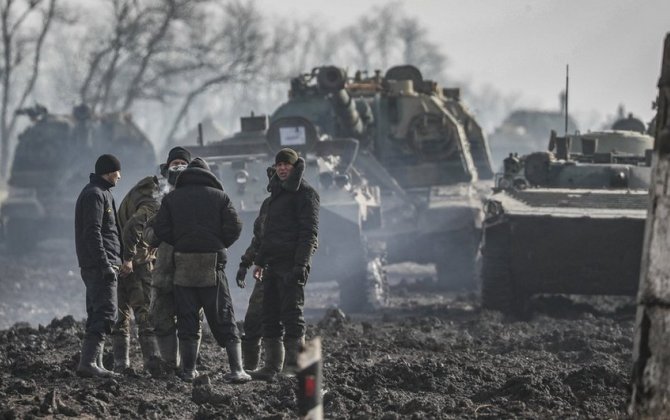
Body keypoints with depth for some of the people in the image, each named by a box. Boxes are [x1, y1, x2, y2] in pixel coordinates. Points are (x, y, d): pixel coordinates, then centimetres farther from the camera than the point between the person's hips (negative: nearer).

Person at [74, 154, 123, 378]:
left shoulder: (99, 193, 21)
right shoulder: (95, 195, -12)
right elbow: (93, 233, -20)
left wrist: (111, 262, 22)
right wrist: (106, 265, -23)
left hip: (95, 266, 11)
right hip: (100, 264, -11)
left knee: (97, 315, 11)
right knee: (105, 313, -15)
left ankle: (95, 364, 13)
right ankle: (88, 362, -21)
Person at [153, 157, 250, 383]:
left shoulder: (172, 198, 8)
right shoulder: (219, 196, 4)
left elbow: (160, 229, 0)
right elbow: (234, 227, -5)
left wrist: (180, 243, 11)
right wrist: (219, 246, 10)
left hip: (183, 265, 1)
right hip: (212, 264, -1)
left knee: (187, 319, 7)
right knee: (223, 319, 3)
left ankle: (188, 370, 4)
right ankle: (236, 370, -4)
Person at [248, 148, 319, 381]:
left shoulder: (304, 194, -5)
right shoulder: (275, 194, 21)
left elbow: (309, 231, -13)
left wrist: (300, 264, -21)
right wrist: (259, 261, 21)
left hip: (292, 262, -9)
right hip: (273, 263, 9)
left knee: (291, 313, -11)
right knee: (270, 315, 6)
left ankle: (294, 365, -11)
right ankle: (272, 365, 8)